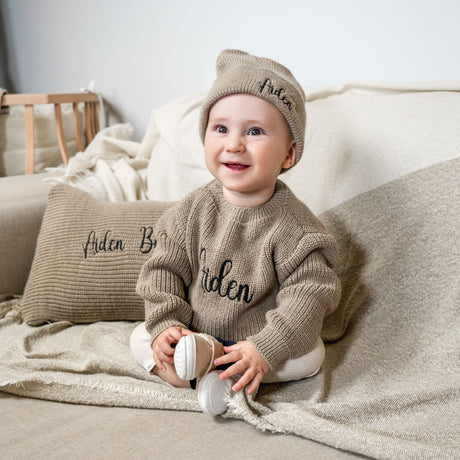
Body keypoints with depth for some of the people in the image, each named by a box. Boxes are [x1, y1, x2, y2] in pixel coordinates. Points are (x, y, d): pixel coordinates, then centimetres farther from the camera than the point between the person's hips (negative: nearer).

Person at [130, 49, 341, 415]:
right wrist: (166, 325, -16)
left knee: (310, 356, -24)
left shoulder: (292, 226, -19)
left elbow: (309, 293, -23)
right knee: (141, 338, -8)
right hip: (193, 331, 3)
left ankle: (209, 361, -23)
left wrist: (265, 350, -33)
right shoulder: (194, 210, -7)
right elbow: (165, 269, -2)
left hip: (254, 340, -2)